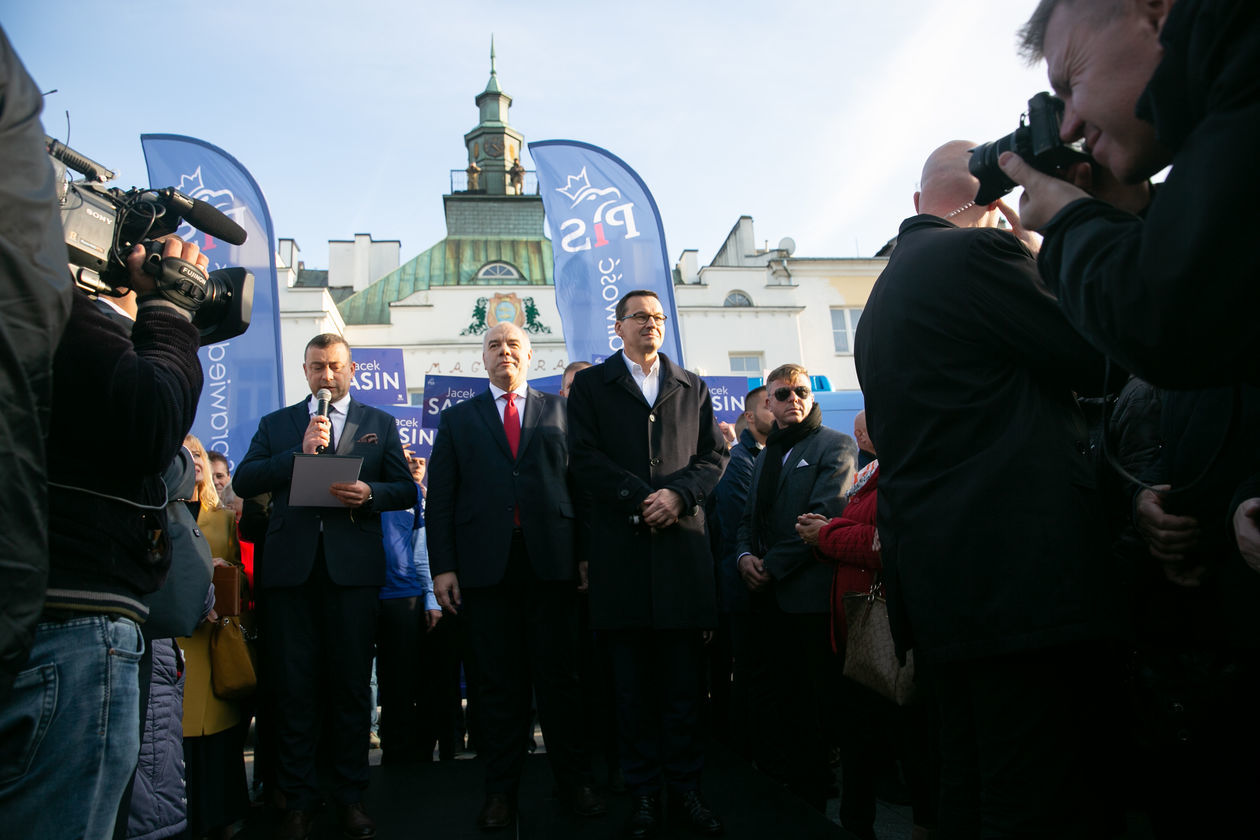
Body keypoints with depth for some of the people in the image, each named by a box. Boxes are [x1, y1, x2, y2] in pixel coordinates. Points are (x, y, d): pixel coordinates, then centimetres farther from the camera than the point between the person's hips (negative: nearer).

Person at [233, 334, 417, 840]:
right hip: (290, 566, 1)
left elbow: (406, 491, 6)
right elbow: (243, 482, 2)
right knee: (293, 688, 4)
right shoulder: (276, 424, 15)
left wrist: (369, 494, -14)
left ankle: (351, 798, 16)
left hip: (353, 567, -1)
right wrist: (299, 451, -10)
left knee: (351, 685, 5)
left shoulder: (380, 423, 12)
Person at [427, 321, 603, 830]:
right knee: (498, 681, 7)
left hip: (551, 560, 0)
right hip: (485, 563, 1)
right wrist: (442, 566, -1)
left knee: (559, 675, 5)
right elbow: (440, 497, 8)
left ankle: (574, 781, 18)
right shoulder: (458, 419, 15)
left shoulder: (559, 411, 13)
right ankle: (501, 789, 18)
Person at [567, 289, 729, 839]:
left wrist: (677, 494, -9)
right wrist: (641, 497, -11)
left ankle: (685, 790, 15)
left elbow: (714, 456, 10)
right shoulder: (590, 384, 11)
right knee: (633, 686, 4)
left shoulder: (693, 388, 19)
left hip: (682, 544, 2)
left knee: (684, 682, 4)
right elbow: (584, 457, 0)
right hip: (621, 546, -2)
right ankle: (644, 795, 13)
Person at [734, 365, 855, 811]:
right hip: (766, 596, 7)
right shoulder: (764, 457, 21)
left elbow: (825, 516, -13)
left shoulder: (835, 446, -1)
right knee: (766, 696, 11)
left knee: (811, 703, 0)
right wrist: (744, 556, 0)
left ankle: (810, 804, 12)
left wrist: (773, 565, -14)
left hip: (809, 593, -7)